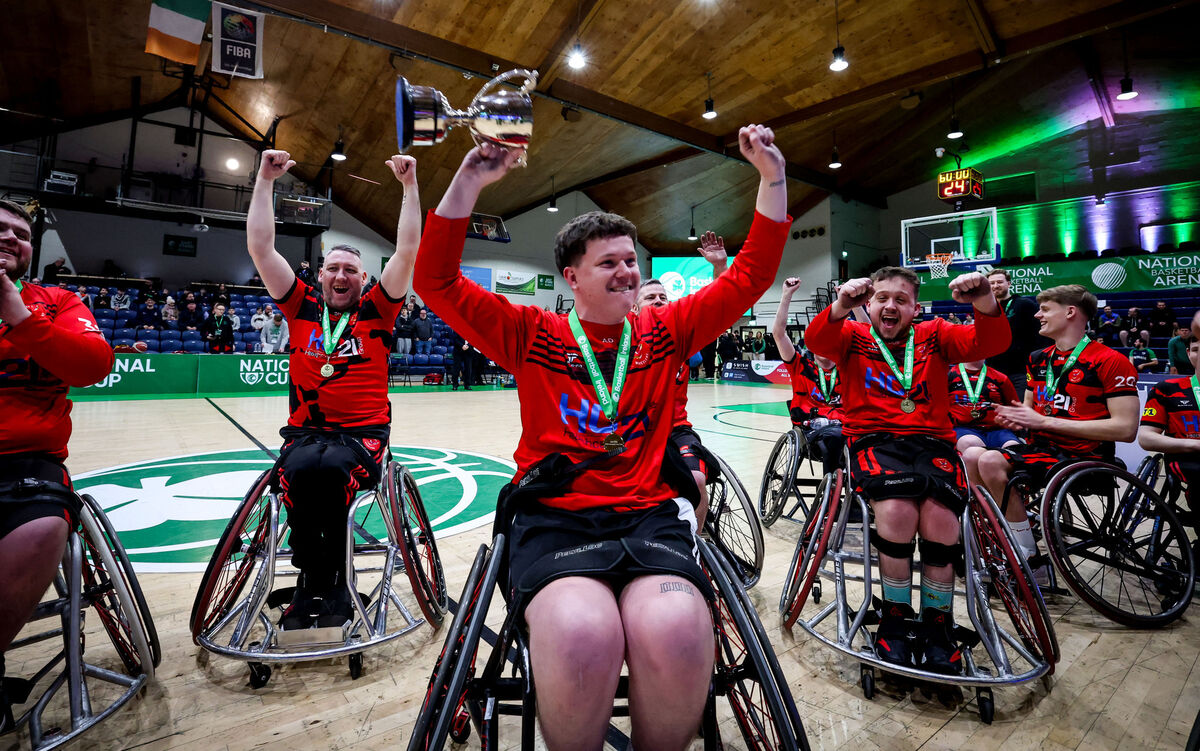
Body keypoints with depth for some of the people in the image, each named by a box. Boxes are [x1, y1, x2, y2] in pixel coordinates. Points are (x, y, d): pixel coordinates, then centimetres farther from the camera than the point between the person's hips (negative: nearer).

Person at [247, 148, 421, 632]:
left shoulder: (376, 311, 7)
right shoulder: (302, 307, 12)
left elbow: (408, 251, -1)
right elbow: (260, 248, 8)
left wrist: (409, 185, -3)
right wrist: (265, 180, 6)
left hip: (364, 433, -1)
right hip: (305, 431, 2)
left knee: (331, 468, -34)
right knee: (299, 470, -32)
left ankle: (329, 581, -11)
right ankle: (314, 583, -12)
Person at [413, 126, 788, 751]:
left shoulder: (664, 332, 13)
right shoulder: (533, 336, 8)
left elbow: (750, 276, 16)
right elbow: (436, 281, 4)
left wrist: (771, 177, 9)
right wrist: (469, 182, -4)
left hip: (649, 511, 2)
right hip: (554, 514, -1)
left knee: (676, 634, -30)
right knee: (583, 637, -33)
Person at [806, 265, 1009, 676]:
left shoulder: (934, 335, 16)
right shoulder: (853, 337, 11)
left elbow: (991, 343, -1)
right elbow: (816, 340, -12)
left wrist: (986, 305, -23)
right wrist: (840, 307, -34)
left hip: (932, 439, 2)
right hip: (874, 440, -2)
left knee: (940, 520, -26)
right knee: (897, 510, -30)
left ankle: (937, 626, 0)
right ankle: (896, 620, -6)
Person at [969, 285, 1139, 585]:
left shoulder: (1111, 362, -8)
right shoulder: (1038, 359, 15)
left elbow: (1126, 428, -16)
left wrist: (1045, 421, -17)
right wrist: (1015, 418, -3)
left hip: (1083, 458, -7)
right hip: (1040, 448, 7)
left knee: (992, 462, -29)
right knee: (972, 455, -17)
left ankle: (1032, 562, -14)